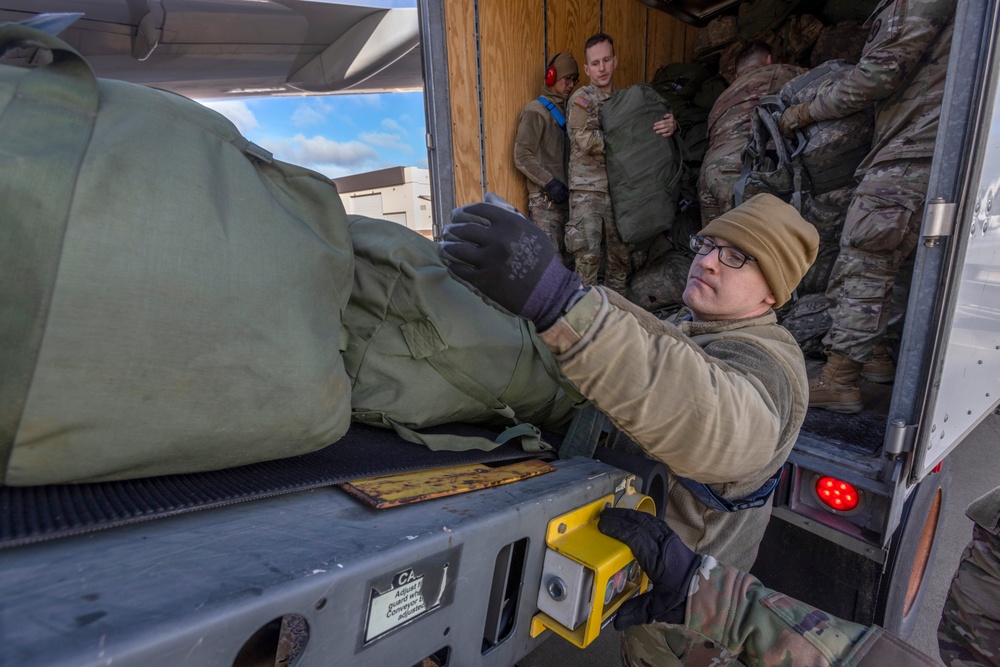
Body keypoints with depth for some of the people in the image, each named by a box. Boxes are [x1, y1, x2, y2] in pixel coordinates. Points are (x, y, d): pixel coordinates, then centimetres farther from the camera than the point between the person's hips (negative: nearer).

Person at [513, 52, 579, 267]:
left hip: (565, 197, 8)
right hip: (546, 200, -8)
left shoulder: (566, 110, 19)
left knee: (569, 259, 8)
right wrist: (549, 183, -18)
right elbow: (522, 157, -11)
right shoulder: (536, 111, -4)